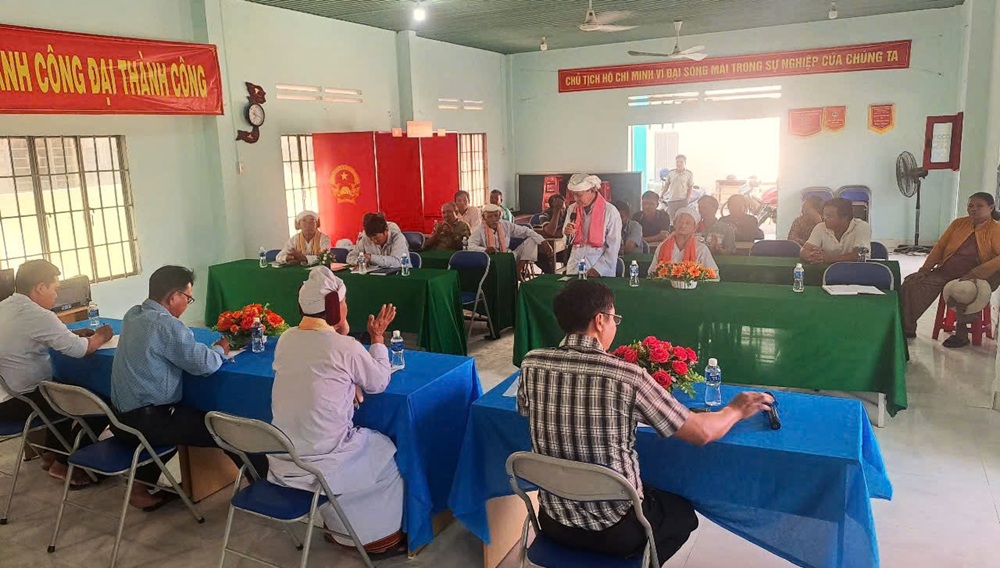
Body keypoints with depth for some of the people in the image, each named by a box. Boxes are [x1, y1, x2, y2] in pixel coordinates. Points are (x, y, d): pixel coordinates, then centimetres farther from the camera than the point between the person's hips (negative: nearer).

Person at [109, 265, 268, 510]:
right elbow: (205, 364, -22)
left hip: (123, 417, 9)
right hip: (148, 421, -9)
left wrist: (207, 349, 5)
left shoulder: (132, 315, 6)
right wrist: (220, 350, 0)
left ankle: (141, 486, 32)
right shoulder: (165, 324, -21)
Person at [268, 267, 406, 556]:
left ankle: (344, 530, 40)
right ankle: (379, 537, 31)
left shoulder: (285, 339, 0)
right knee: (385, 450, 19)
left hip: (281, 459, 7)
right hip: (320, 463, -7)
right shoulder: (345, 347, -19)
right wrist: (378, 337, 8)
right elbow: (379, 383, -2)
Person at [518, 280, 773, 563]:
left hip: (554, 521, 5)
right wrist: (736, 410, 8)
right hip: (616, 530, -4)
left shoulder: (531, 363, -11)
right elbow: (701, 433, -14)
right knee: (683, 512, 28)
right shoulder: (626, 376, -22)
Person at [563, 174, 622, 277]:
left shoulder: (610, 212, -9)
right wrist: (567, 233, -7)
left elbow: (613, 247, -9)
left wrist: (598, 269, -15)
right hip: (574, 268, 4)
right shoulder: (572, 209, 5)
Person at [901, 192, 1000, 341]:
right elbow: (940, 246, 12)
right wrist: (925, 269, 1)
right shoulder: (958, 223, 11)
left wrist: (975, 273, -24)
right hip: (944, 272, 5)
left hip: (971, 277, -4)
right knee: (911, 282, -16)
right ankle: (907, 328, -14)